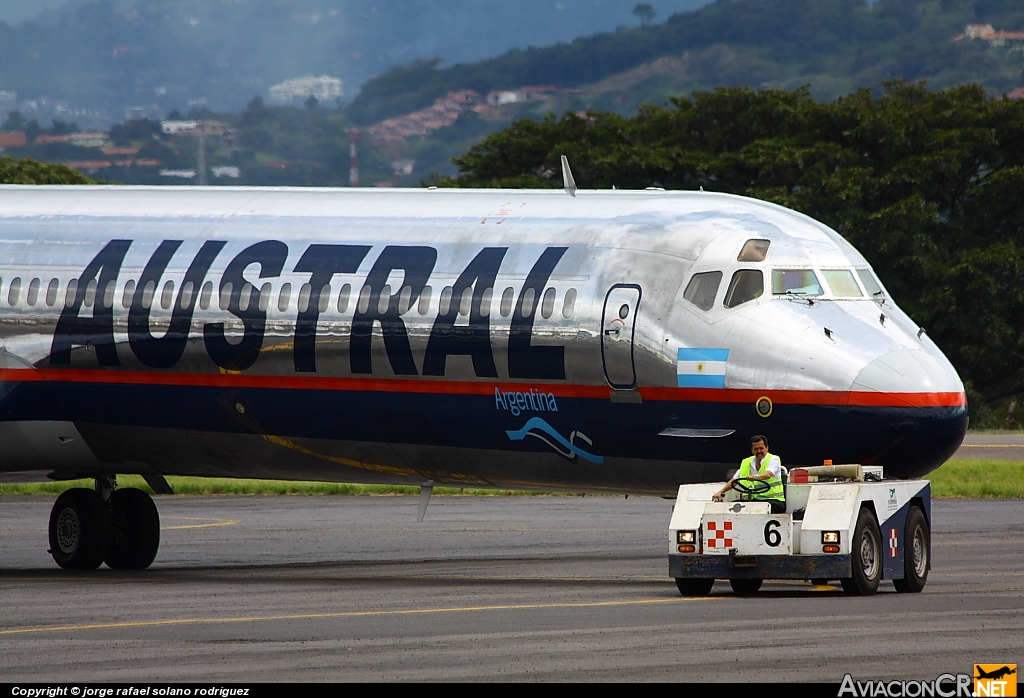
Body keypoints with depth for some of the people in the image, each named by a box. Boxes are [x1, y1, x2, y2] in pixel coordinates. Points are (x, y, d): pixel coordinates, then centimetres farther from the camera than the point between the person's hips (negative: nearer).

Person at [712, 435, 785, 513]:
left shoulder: (773, 459, -1)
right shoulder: (746, 463, 17)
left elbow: (768, 474, -22)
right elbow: (733, 481, 17)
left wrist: (756, 477, -44)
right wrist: (720, 492, 3)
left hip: (774, 500, -5)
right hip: (753, 500, 5)